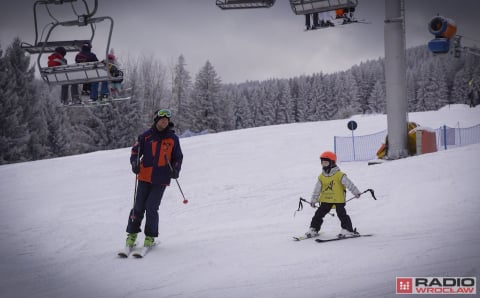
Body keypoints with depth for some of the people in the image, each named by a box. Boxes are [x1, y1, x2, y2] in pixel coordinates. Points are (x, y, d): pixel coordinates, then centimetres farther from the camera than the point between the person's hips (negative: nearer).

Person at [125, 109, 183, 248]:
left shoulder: (173, 138, 5)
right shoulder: (146, 136, 3)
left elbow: (177, 157, 13)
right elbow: (135, 150, 10)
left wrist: (175, 170, -4)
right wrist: (135, 163, -8)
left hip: (161, 179, -1)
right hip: (145, 177, 1)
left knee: (151, 208, -7)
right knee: (139, 206, 0)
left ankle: (150, 237, 7)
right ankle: (132, 234, 16)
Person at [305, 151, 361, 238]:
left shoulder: (339, 175, -11)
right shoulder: (321, 177, 4)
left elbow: (349, 184, -15)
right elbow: (317, 189, 10)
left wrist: (356, 192, -20)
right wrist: (313, 200, 9)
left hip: (338, 199, -5)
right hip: (326, 200, 5)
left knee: (342, 214, -8)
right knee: (319, 214, 5)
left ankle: (348, 230, 1)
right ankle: (313, 229, 14)